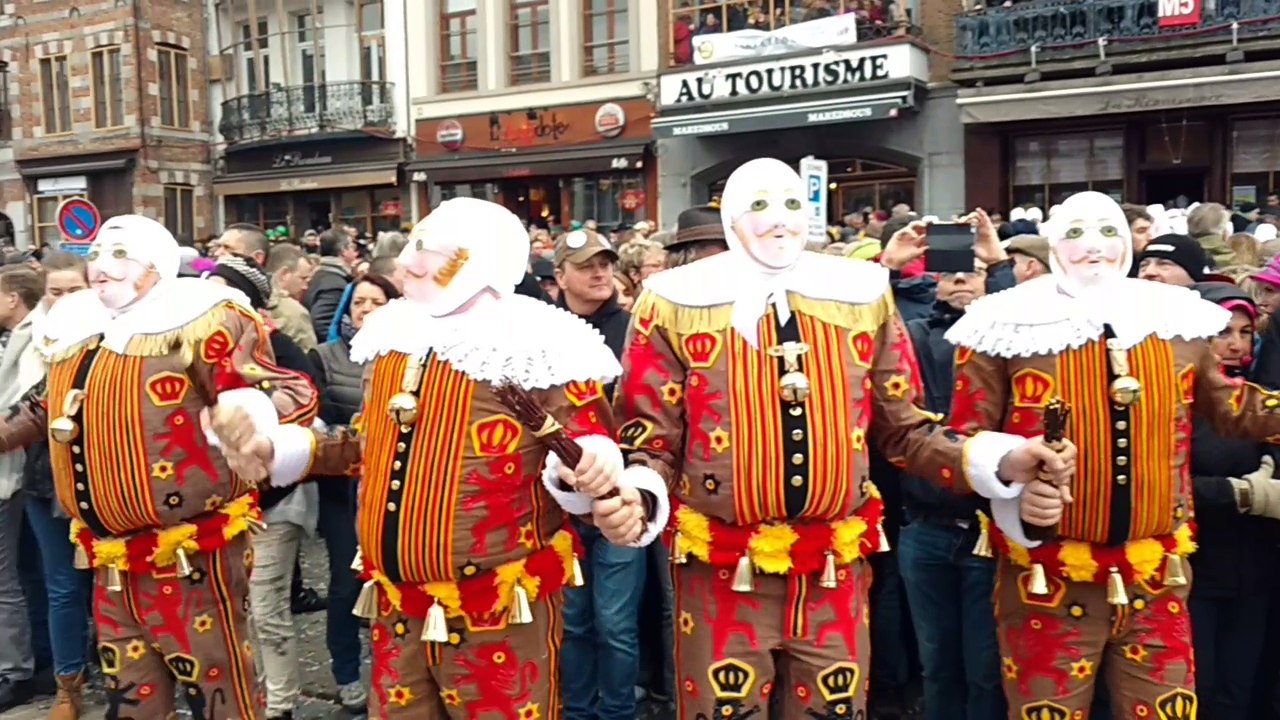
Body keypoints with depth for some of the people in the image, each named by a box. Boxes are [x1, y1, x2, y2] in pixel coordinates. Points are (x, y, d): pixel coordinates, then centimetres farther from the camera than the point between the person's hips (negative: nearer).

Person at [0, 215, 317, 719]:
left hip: (193, 559, -7)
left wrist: (251, 417, -38)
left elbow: (292, 391, -20)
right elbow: (45, 407, 28)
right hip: (110, 566, 7)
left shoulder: (199, 322, -13)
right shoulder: (72, 332, 9)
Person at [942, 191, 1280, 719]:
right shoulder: (1008, 324, -6)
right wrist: (1016, 487, -22)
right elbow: (967, 436, -6)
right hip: (1049, 581, -3)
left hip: (1156, 578, 4)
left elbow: (1225, 405, 22)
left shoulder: (1178, 319, 7)